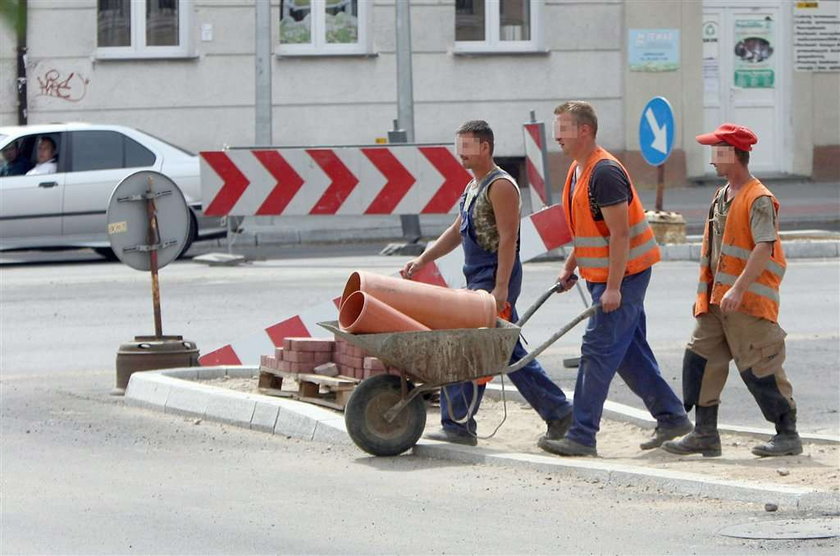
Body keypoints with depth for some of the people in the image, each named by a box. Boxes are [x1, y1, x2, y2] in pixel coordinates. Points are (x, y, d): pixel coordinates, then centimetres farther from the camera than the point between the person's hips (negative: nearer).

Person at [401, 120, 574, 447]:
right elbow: (456, 233, 24)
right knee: (511, 353, 12)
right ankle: (558, 413, 16)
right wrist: (422, 261, 15)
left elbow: (508, 239, -19)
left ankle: (458, 425, -4)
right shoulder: (474, 187, 18)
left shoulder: (500, 186, -13)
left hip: (495, 279, -10)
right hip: (478, 279, 10)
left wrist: (500, 287, -23)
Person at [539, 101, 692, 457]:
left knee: (599, 350, -10)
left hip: (624, 274, -10)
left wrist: (613, 287, -23)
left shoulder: (605, 173, -20)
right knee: (629, 352, 13)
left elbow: (619, 234, -22)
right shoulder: (577, 171, 12)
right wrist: (570, 268, 17)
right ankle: (671, 418, 22)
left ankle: (582, 437, -9)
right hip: (604, 276, 10)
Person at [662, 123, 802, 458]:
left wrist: (738, 289, -30)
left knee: (758, 367, -5)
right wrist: (705, 294, 20)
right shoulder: (721, 197, 16)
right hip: (716, 301, 9)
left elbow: (764, 249, -23)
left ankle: (788, 434, 5)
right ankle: (705, 434, 10)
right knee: (700, 359, 5)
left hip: (749, 303, -9)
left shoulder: (759, 200, -13)